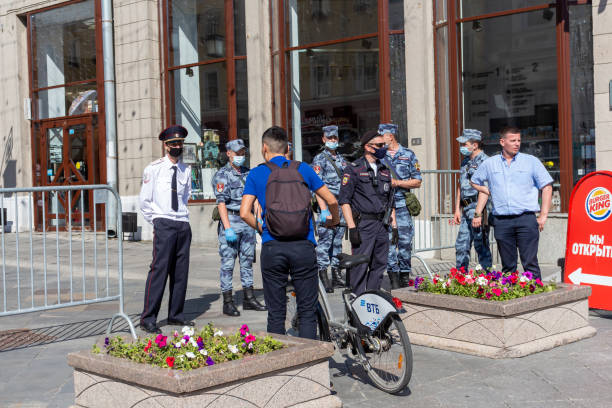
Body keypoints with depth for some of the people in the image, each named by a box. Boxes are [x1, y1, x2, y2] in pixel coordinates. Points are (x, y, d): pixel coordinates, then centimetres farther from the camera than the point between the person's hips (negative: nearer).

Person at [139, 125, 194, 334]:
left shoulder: (186, 170, 11)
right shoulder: (154, 169, -2)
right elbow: (144, 201, 2)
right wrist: (155, 222, 2)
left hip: (183, 224, 5)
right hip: (164, 224, -5)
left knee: (181, 271, 7)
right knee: (159, 269, -11)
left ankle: (175, 314, 17)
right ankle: (148, 319, -7)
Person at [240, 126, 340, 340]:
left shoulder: (256, 174, 5)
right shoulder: (303, 169, 8)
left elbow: (244, 213, -3)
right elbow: (331, 201, 9)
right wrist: (334, 220, 29)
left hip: (272, 247, 0)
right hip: (303, 245, 0)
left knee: (276, 313, 8)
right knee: (307, 311, 6)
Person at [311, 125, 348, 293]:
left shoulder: (341, 159, 17)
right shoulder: (319, 159, -4)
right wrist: (324, 210, -20)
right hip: (327, 204, -6)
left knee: (338, 241, 11)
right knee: (325, 240, -6)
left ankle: (336, 275, 18)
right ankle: (323, 275, -3)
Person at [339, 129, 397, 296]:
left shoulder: (385, 170, 17)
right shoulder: (353, 169, -4)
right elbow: (344, 200, -8)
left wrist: (394, 225, 15)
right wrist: (352, 227, -15)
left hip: (382, 225, 6)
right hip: (363, 225, -6)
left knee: (379, 265, 9)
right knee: (360, 266, -6)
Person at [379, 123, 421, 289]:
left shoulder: (408, 155, 6)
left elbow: (417, 182, 5)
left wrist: (397, 182, -7)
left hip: (402, 205, -1)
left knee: (405, 242, 1)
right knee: (388, 242, -2)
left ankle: (405, 278, 11)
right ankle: (393, 278, 4)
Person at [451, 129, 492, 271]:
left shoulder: (484, 161, -9)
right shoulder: (465, 162, 19)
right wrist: (457, 209, 16)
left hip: (478, 207, -9)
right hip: (466, 208, 9)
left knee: (481, 245, -5)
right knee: (461, 245, 9)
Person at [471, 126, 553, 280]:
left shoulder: (531, 161, 6)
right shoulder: (489, 164, 11)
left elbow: (547, 187, 7)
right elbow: (476, 182, 24)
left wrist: (543, 216, -1)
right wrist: (478, 214, 15)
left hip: (526, 219, -2)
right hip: (501, 221, 2)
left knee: (530, 263, -7)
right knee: (507, 266, 7)